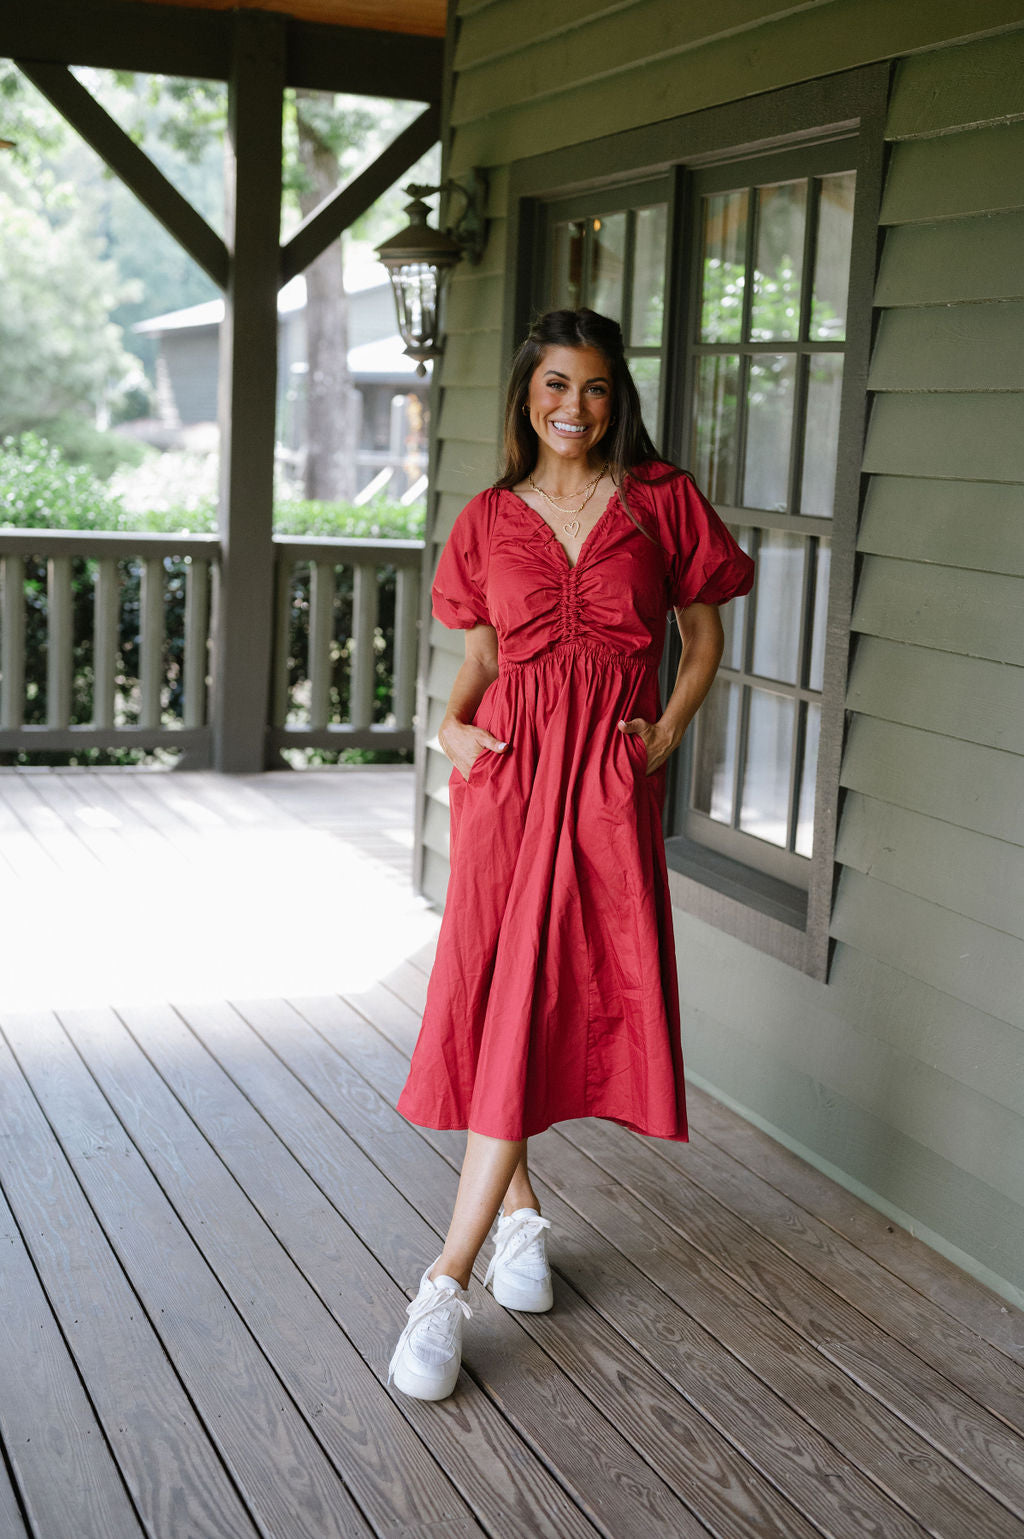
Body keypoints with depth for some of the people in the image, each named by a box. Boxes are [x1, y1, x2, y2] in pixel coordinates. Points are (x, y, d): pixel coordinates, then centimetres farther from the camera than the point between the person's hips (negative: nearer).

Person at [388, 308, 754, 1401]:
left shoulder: (660, 502, 5)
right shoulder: (490, 519, 9)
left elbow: (703, 635, 11)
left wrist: (664, 735, -3)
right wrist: (453, 723, -4)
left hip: (611, 777, -2)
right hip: (510, 770, 2)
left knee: (540, 1005, -8)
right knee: (489, 1000, 1)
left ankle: (447, 1280, -8)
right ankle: (519, 1210, 24)